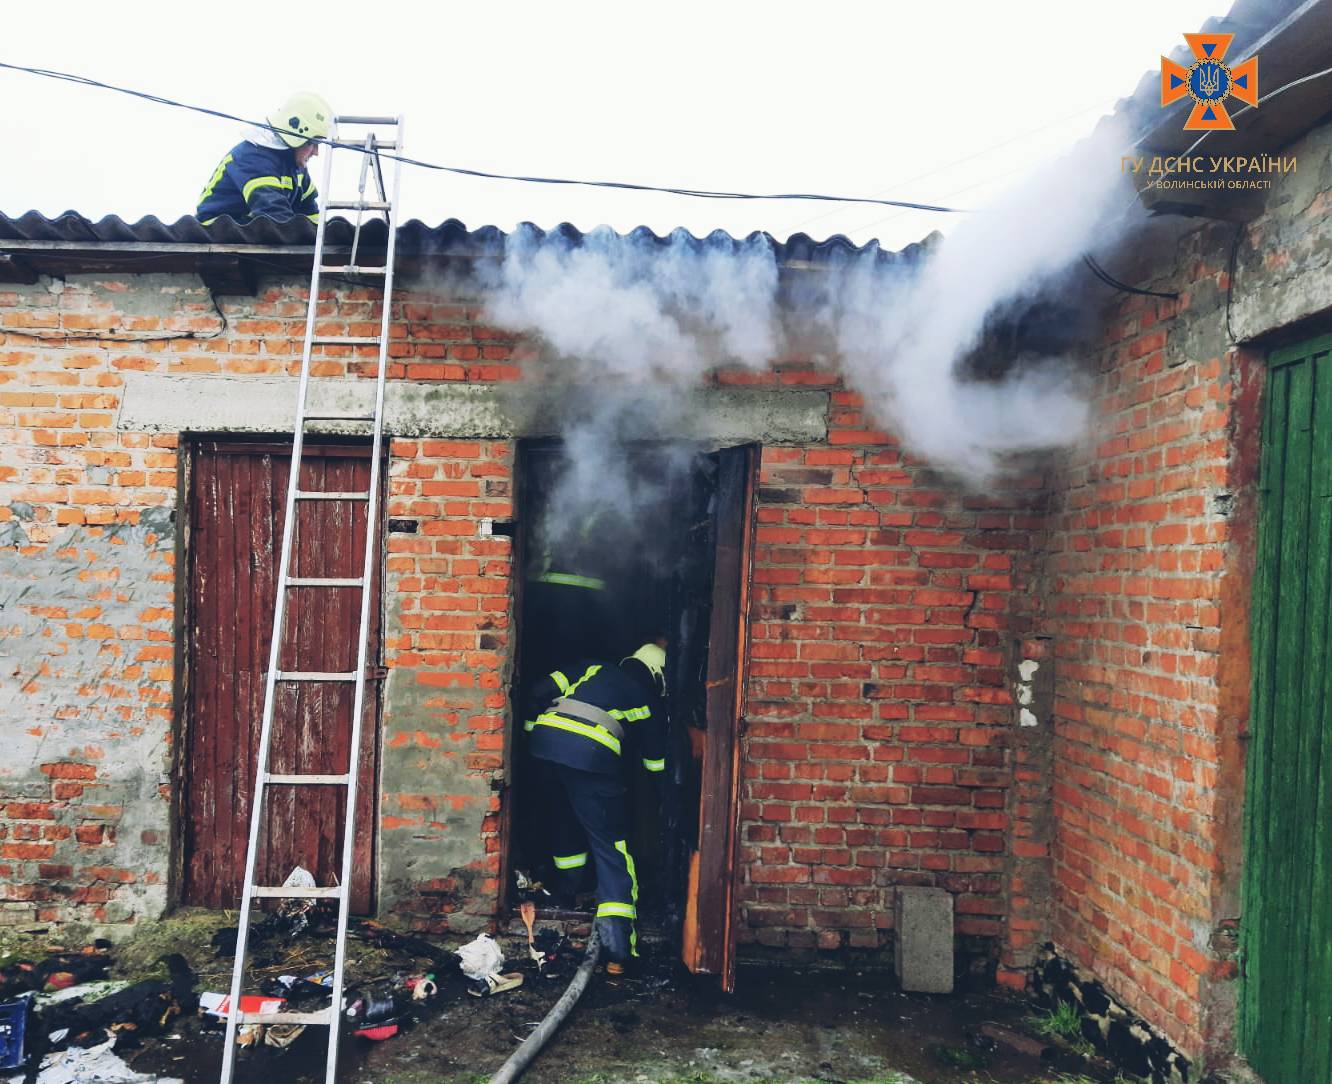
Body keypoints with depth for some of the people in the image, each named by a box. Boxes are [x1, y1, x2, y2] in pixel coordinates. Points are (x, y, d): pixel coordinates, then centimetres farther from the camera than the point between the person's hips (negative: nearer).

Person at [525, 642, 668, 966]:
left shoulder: (595, 669, 29)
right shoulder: (649, 702, 23)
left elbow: (543, 691, 16)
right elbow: (657, 765, 27)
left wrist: (531, 726, 26)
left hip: (545, 739, 4)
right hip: (592, 756, -4)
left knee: (564, 811, 32)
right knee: (611, 844, 4)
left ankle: (568, 879, 47)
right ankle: (616, 934, -7)